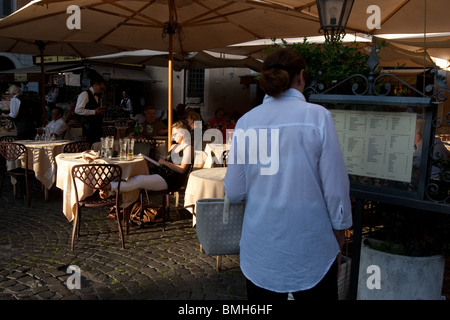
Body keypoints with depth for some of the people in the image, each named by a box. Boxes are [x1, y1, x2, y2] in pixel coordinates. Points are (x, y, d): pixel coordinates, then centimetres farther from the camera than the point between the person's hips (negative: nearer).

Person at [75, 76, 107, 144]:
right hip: (88, 127, -8)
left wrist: (101, 112, 6)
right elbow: (78, 110, -16)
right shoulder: (85, 94, -6)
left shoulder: (97, 97, 20)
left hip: (97, 126, 8)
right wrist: (94, 112, -18)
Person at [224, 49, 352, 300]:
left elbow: (234, 192, -2)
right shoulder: (318, 116, -11)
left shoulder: (246, 121, -4)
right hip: (311, 248, -2)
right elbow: (336, 187, -9)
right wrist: (339, 233, 6)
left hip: (261, 250, 2)